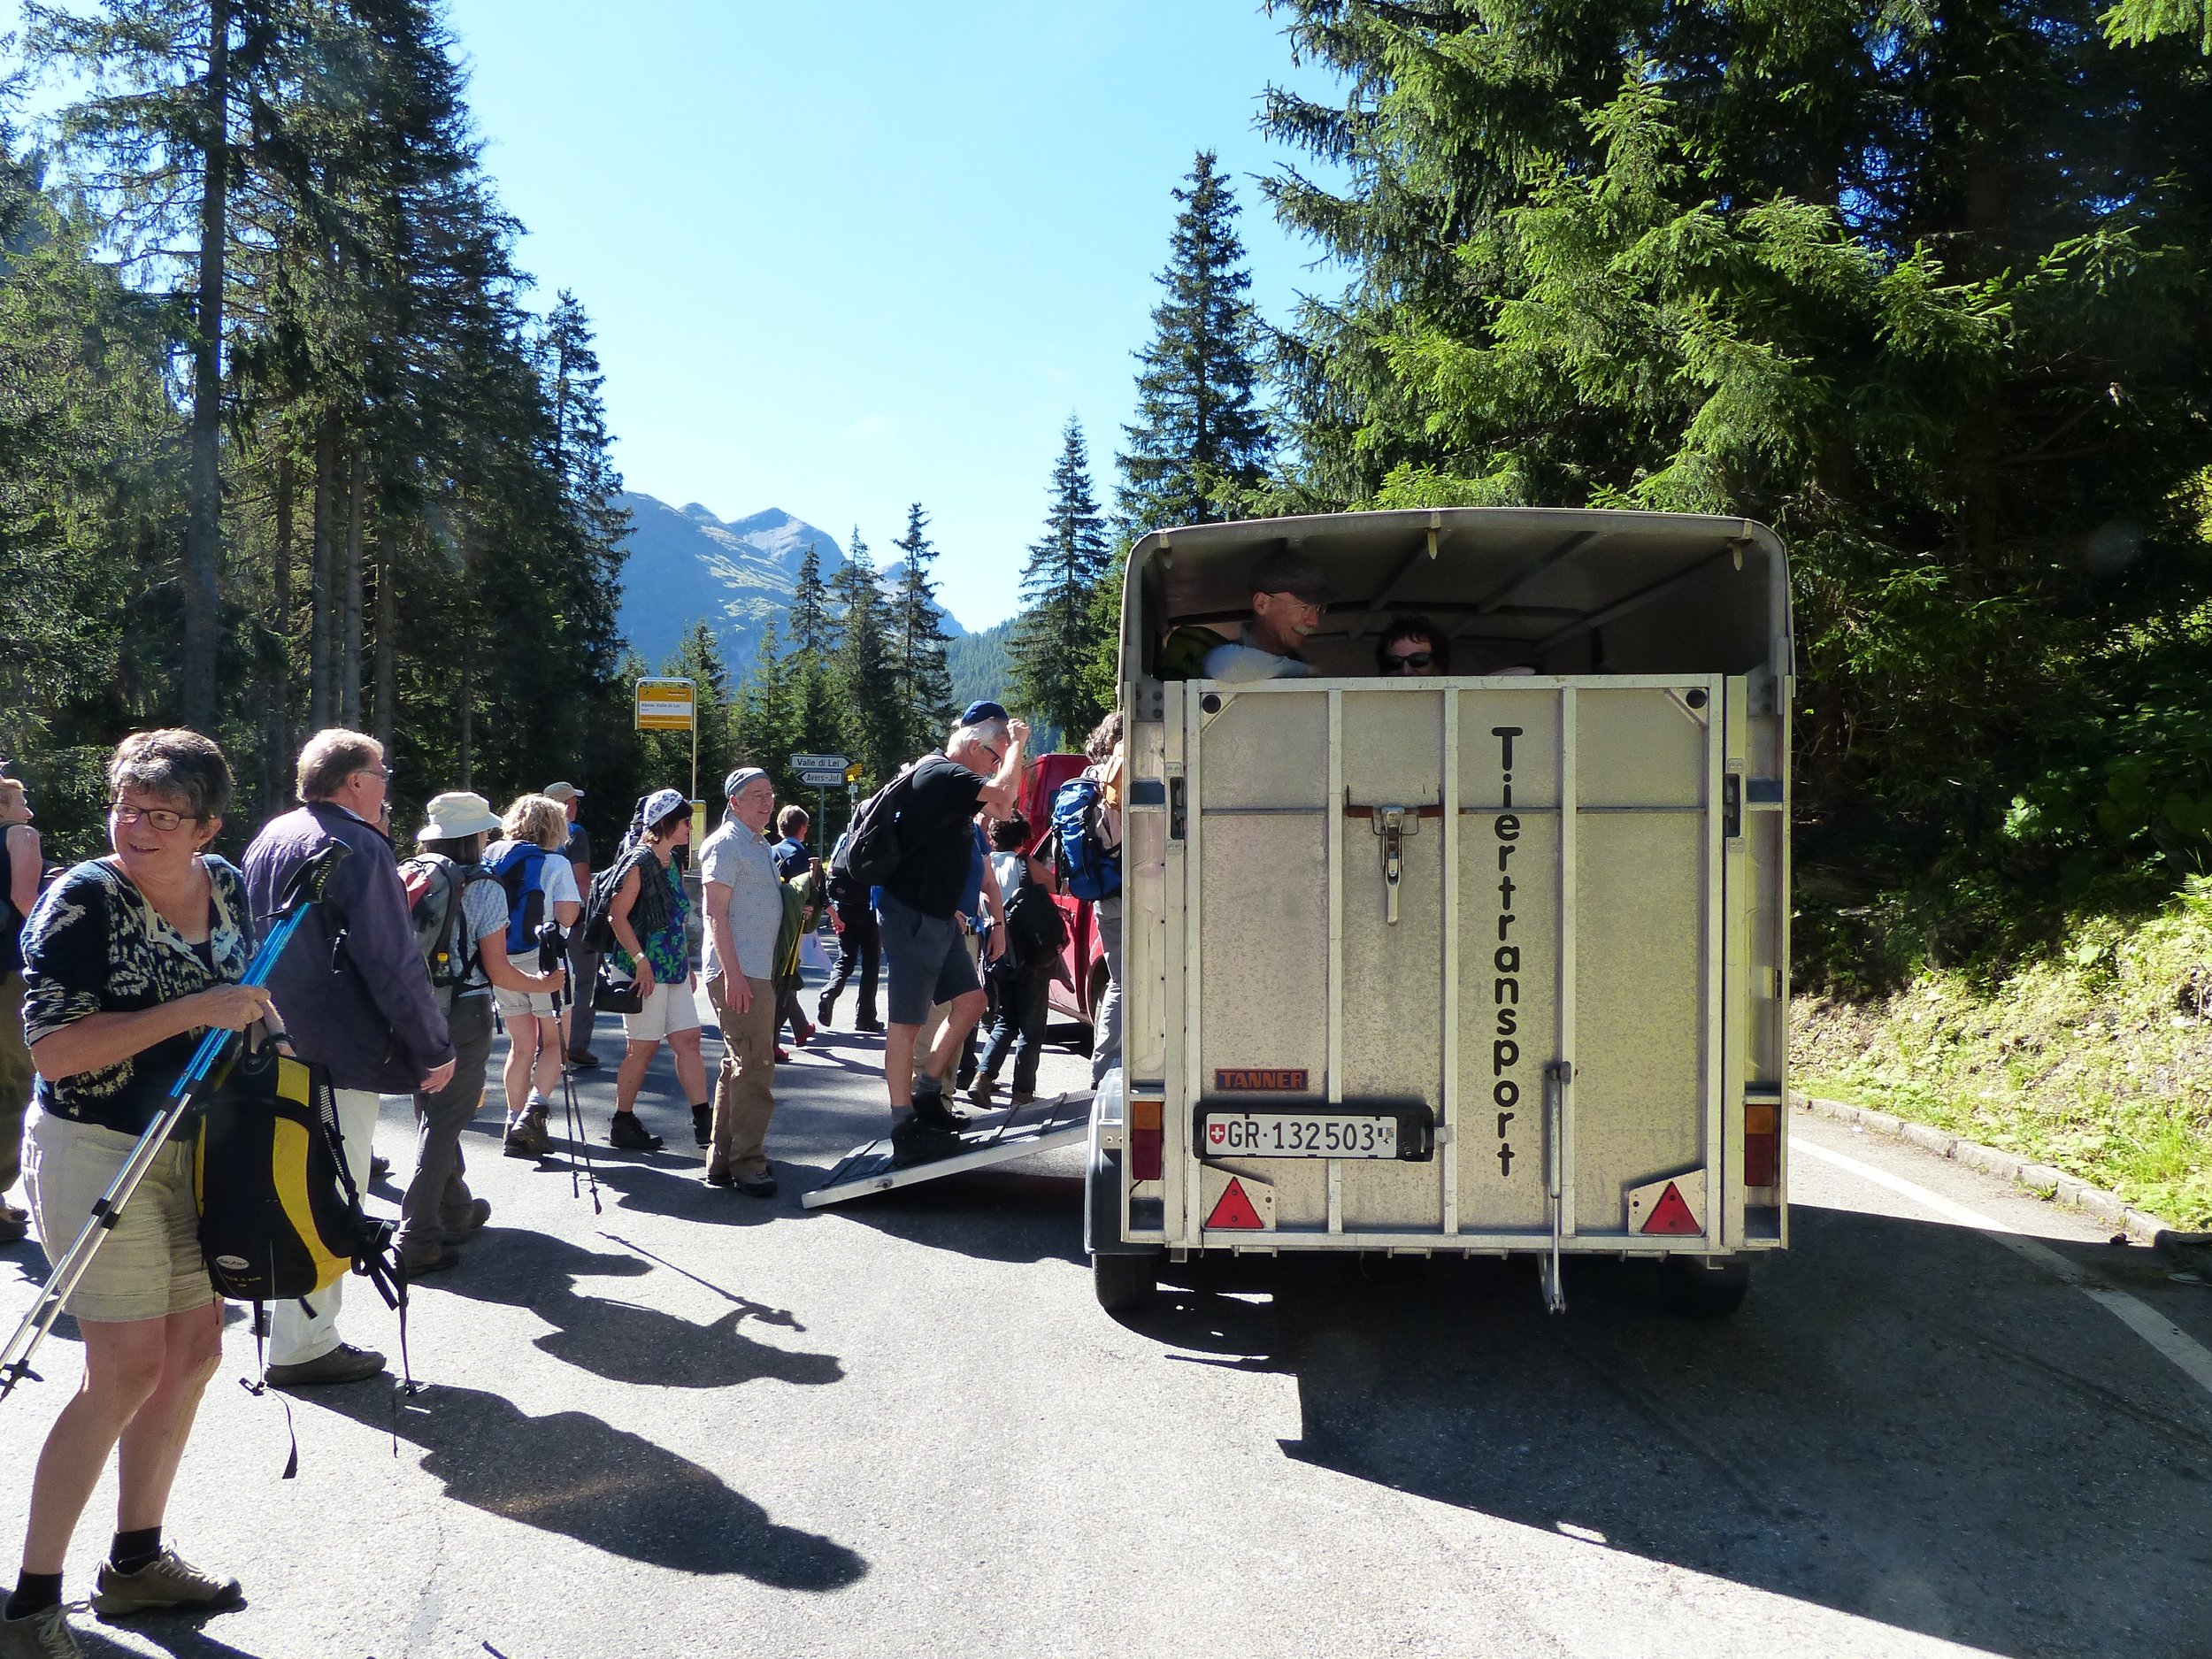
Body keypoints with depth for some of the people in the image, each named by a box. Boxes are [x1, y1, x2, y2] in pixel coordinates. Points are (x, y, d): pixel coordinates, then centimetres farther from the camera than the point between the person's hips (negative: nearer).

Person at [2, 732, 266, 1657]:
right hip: (96, 1150, -7)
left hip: (192, 1148, 7)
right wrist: (194, 1011, -26)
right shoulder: (82, 901, -16)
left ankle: (136, 1561, 26)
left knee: (194, 1351, 10)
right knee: (127, 1371, -8)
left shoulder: (226, 887, 3)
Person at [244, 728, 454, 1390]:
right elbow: (394, 962, -20)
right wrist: (435, 1047, -13)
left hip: (274, 1047, 9)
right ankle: (303, 1346, 6)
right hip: (339, 1055, -9)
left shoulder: (268, 838, 11)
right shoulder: (357, 846, -16)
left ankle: (299, 1332, 31)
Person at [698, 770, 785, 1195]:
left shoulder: (758, 845, 19)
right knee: (755, 1068, -9)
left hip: (758, 972, 10)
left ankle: (723, 1160, 22)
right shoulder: (726, 844, -11)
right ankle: (747, 1165, -3)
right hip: (739, 974, -10)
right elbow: (716, 913, -17)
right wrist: (733, 975, -23)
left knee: (739, 1065, 14)